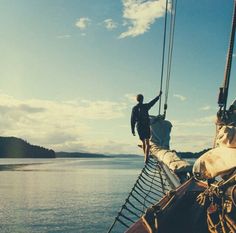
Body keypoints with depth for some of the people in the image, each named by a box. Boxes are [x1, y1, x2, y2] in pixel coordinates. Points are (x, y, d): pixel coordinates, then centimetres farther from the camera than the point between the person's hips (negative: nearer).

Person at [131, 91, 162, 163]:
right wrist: (159, 95, 30)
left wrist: (133, 130, 6)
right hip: (146, 127, -3)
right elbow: (153, 102, 13)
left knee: (143, 142, 18)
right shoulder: (145, 106, -4)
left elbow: (132, 120, 1)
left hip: (139, 127, 3)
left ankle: (145, 156, 31)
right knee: (147, 143, -5)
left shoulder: (134, 108, 2)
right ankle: (146, 158, -18)